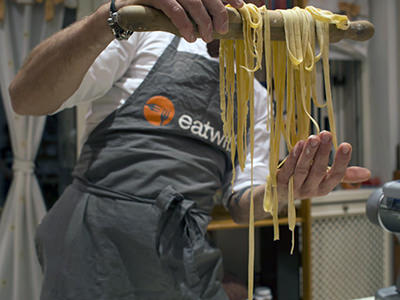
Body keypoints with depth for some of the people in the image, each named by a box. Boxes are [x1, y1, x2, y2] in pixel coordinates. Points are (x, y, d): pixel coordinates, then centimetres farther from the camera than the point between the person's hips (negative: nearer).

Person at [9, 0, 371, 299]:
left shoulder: (257, 98, 15)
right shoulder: (148, 36, 1)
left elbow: (242, 204, 9)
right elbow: (25, 98, -11)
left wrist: (279, 191, -14)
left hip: (187, 263, 5)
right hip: (97, 239, -4)